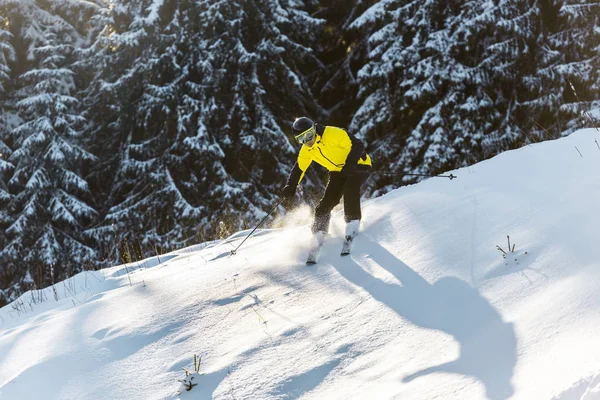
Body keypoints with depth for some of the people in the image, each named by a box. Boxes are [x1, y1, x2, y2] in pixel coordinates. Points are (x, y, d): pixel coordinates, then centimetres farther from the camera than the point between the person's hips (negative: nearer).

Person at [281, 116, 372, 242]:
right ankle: (319, 234, 6)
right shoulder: (306, 151, -4)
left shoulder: (334, 134, -26)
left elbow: (358, 146, -25)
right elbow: (298, 169, 6)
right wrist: (291, 186, -8)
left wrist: (350, 164, -37)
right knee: (327, 201, -7)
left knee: (350, 188, -34)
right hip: (338, 172, 6)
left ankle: (353, 221, -23)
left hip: (359, 165, -6)